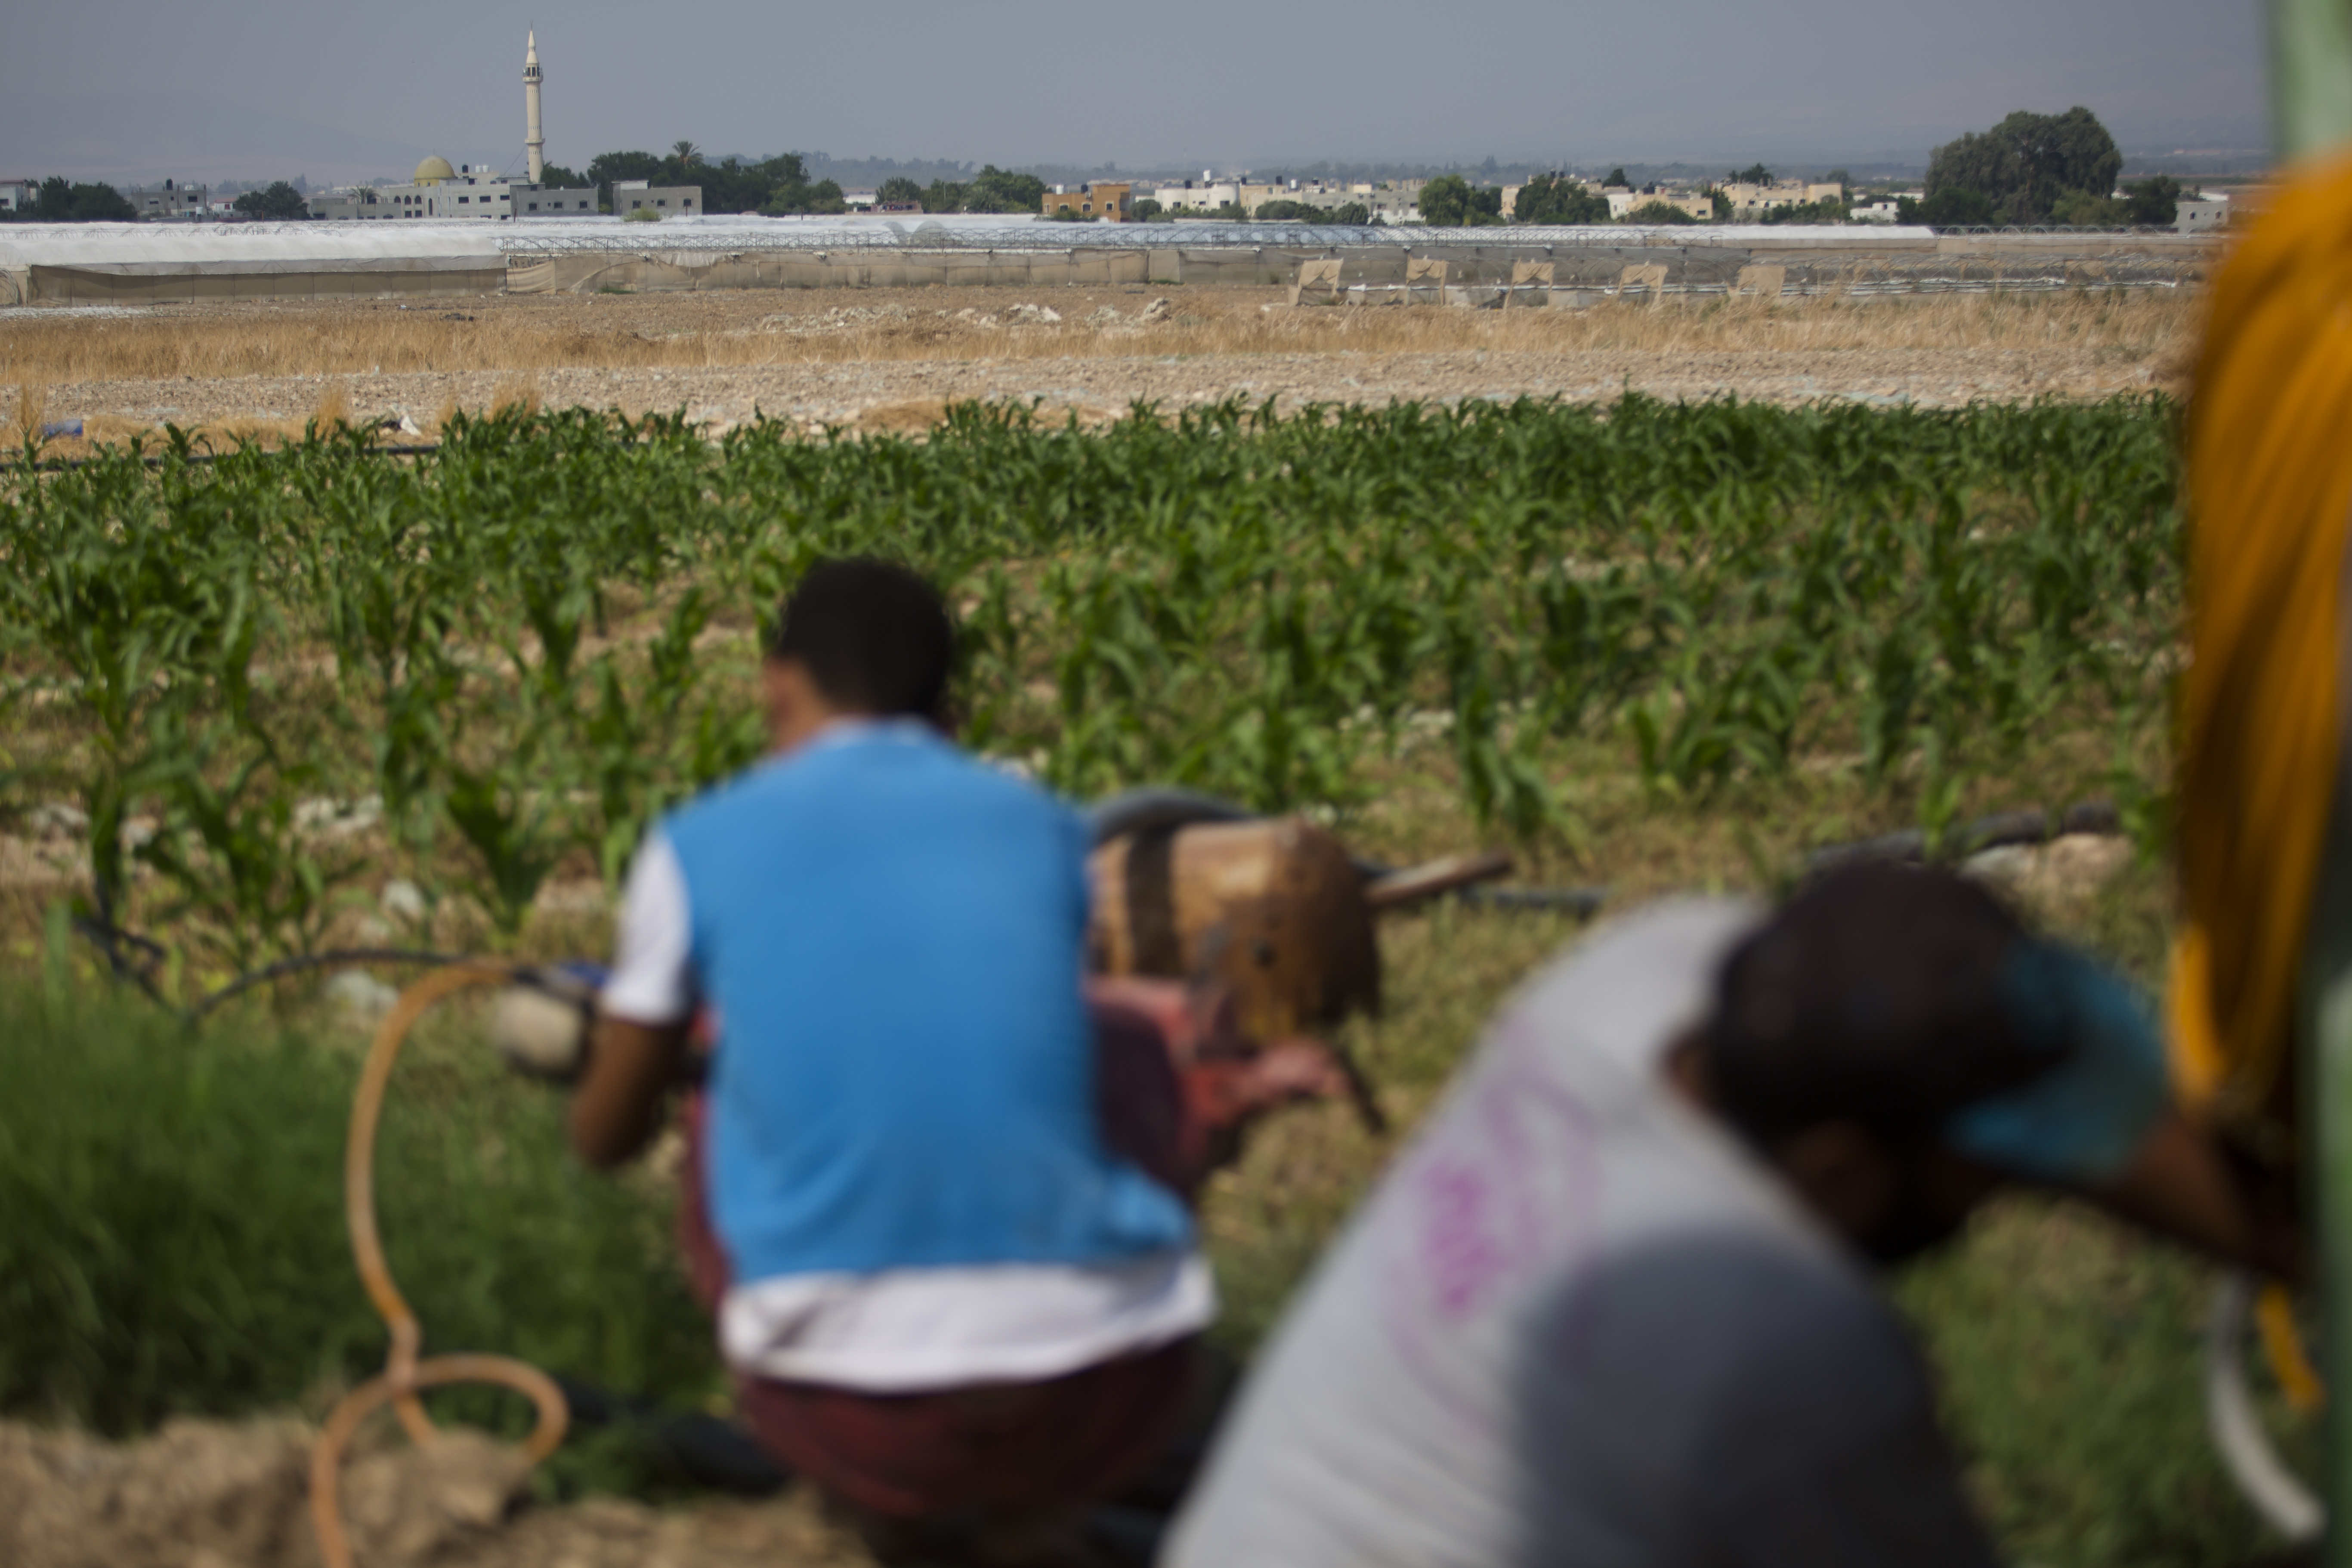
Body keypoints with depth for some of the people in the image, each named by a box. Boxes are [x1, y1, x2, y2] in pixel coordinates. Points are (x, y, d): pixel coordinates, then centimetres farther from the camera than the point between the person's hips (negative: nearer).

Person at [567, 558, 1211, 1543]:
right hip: (1109, 1406, 1)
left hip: (858, 1420, -1)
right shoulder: (1040, 827, 12)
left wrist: (636, 1057, 47)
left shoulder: (701, 845, 6)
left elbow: (606, 1138, 21)